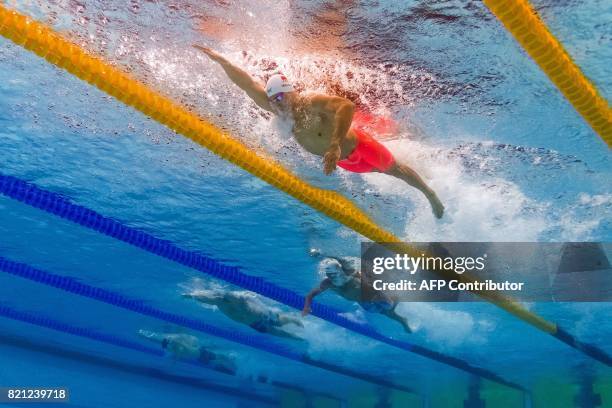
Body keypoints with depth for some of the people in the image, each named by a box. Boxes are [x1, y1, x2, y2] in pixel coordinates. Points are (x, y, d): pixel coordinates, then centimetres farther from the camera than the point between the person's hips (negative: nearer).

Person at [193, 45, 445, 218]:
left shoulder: (313, 103, -37)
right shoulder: (280, 111, -17)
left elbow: (347, 105, -54)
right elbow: (247, 84, -18)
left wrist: (335, 146, -63)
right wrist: (219, 60, -25)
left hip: (358, 145, -6)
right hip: (343, 160, 6)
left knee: (396, 169, 17)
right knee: (391, 173, 28)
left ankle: (429, 193, 42)